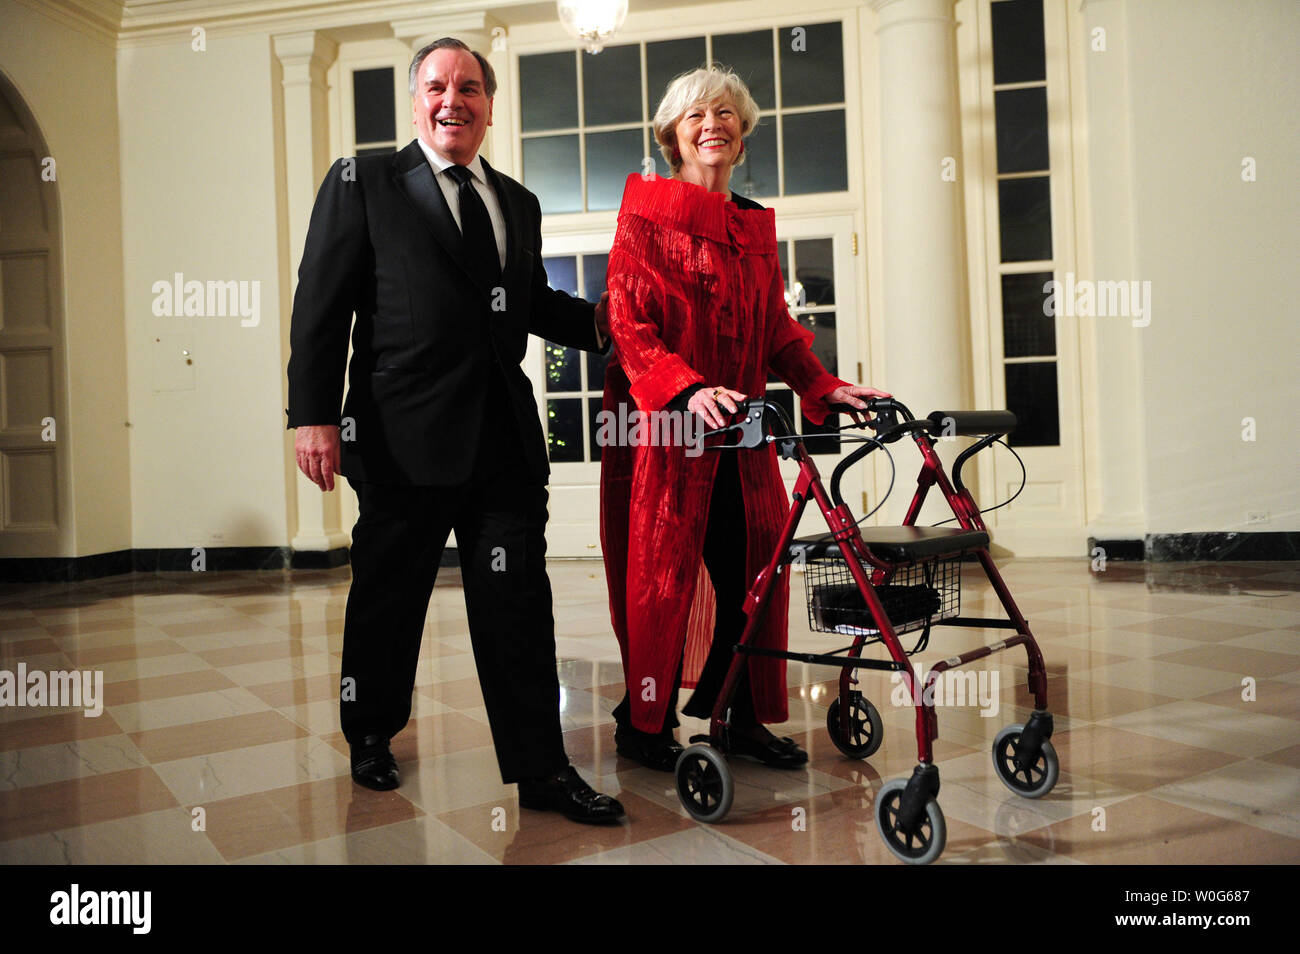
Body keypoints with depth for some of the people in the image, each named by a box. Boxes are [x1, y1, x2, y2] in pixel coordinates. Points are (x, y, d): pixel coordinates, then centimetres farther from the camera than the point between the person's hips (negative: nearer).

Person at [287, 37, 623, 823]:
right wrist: (314, 414, -11)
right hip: (404, 435, -3)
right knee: (387, 599, 13)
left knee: (518, 605, 4)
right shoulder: (363, 183, 3)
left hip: (506, 436, 4)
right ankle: (371, 735, 37)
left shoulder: (519, 203, 17)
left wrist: (596, 320, 5)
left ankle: (541, 769, 13)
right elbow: (321, 304, -3)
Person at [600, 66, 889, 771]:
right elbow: (629, 324, -12)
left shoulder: (755, 226, 17)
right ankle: (643, 724, 18)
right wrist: (689, 390, -27)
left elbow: (776, 330, 17)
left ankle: (740, 718, 21)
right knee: (661, 577, 1)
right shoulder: (646, 215, -2)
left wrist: (824, 387, 1)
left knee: (755, 571, 4)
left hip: (738, 433, 6)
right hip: (663, 425, -5)